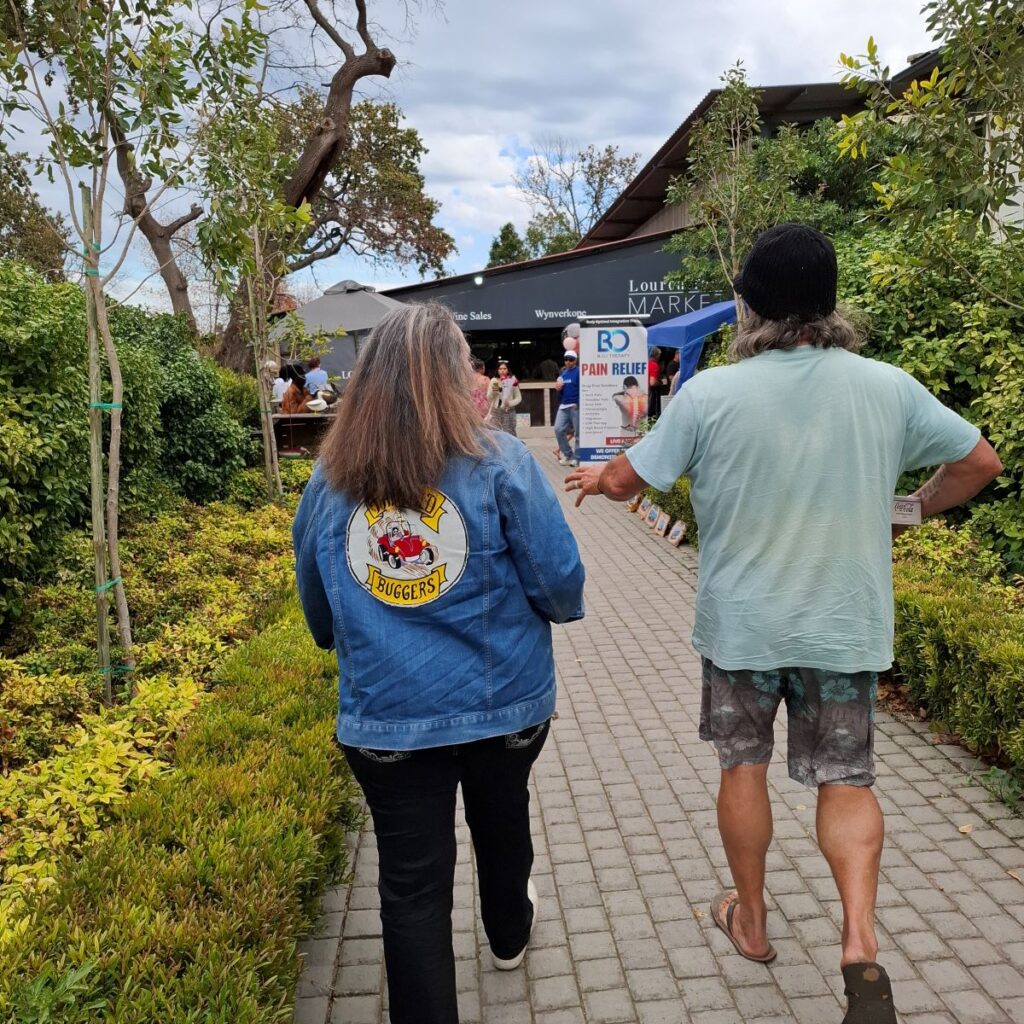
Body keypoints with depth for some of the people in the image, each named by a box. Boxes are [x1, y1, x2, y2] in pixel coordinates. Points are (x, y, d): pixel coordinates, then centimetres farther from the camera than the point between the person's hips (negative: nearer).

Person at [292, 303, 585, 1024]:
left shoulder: (328, 481, -4)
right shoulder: (501, 463, -14)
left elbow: (319, 618, 7)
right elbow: (561, 586, -13)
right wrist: (561, 609, 11)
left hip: (386, 716, 0)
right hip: (505, 700, 1)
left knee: (411, 885, 11)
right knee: (503, 821, 27)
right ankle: (509, 936, 55)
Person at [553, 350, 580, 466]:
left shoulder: (579, 372, -5)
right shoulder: (563, 372, 15)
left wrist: (578, 404, -17)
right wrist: (558, 387, 1)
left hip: (575, 406, -6)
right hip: (563, 406, 6)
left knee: (578, 433, -1)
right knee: (558, 429, -1)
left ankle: (576, 458, 7)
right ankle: (567, 454, 12)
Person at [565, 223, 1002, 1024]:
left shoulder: (710, 394, -14)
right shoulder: (887, 387, -7)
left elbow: (628, 482, -6)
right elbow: (982, 461, 5)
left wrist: (594, 479, 17)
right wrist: (923, 507, 24)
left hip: (740, 624, -1)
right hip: (843, 625, 1)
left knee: (744, 765, 18)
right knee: (846, 781, 15)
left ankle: (751, 921, 34)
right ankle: (861, 942, 1)